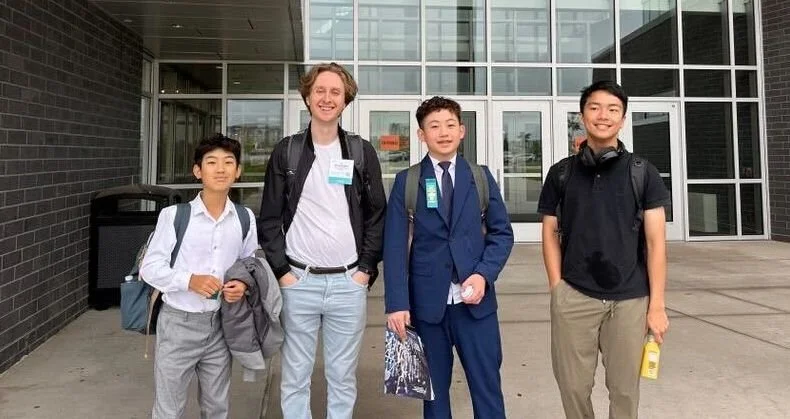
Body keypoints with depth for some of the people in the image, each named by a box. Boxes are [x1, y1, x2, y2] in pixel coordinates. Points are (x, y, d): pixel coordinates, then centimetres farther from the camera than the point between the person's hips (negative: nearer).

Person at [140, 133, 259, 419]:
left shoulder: (245, 218, -2)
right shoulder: (173, 215, -11)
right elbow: (149, 268, -7)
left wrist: (244, 285, -11)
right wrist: (190, 280, -21)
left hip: (220, 324, 3)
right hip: (179, 323, -3)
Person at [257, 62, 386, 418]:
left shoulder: (362, 152, 4)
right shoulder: (286, 152, 3)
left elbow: (376, 216, 6)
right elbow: (270, 218, 4)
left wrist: (367, 269, -1)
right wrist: (281, 270, -3)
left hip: (349, 283, 0)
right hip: (299, 282, 0)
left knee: (343, 377, 11)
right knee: (294, 377, 10)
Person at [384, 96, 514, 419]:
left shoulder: (481, 176, 8)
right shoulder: (406, 181, 2)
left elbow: (502, 232, 6)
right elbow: (395, 246, -3)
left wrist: (484, 274, -10)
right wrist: (397, 303, -11)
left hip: (475, 300, 1)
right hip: (427, 302, -1)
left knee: (487, 388, 7)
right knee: (433, 390, 12)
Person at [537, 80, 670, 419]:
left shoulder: (642, 172, 3)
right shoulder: (561, 173, 5)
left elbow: (655, 241, 1)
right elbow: (551, 234, 7)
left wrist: (657, 304, -2)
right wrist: (557, 288, -2)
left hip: (630, 300, 0)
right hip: (574, 297, 0)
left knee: (625, 388, 10)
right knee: (573, 385, 8)